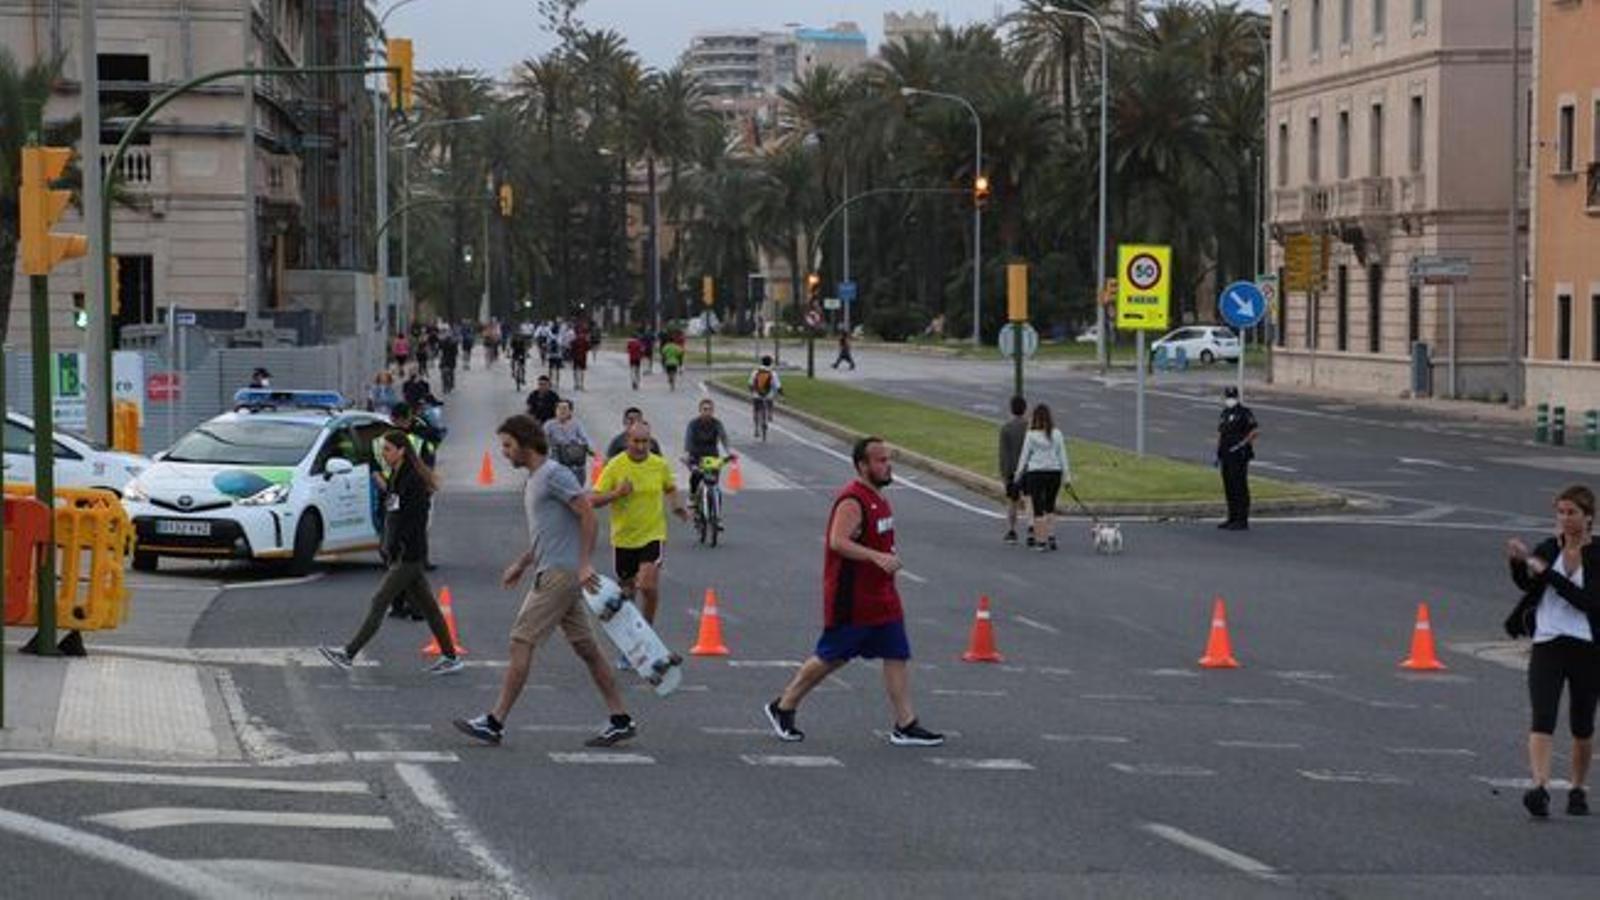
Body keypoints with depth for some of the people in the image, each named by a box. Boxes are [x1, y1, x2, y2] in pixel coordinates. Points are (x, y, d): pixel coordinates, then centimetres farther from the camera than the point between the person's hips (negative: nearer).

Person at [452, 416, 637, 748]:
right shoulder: (533, 481, 19)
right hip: (550, 572, 10)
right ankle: (621, 720, 9)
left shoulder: (554, 475, -11)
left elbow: (588, 517, -16)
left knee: (522, 642, -9)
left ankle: (495, 722, -9)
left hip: (559, 574, -10)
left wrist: (584, 564, -20)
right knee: (586, 647, 8)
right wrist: (521, 564, 23)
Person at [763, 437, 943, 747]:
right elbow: (838, 541, -30)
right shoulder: (852, 501, -19)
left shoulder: (877, 497, 12)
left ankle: (906, 726, 2)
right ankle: (783, 708, 19)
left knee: (897, 656, 2)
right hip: (851, 600, -9)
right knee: (831, 658, 2)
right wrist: (877, 557, -37)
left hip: (880, 597, 9)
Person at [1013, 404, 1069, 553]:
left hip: (1035, 473, -3)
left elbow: (1024, 455, -2)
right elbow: (1062, 455, 4)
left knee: (1038, 508, 3)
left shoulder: (1031, 435, -8)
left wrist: (1019, 473, 8)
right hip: (1054, 472, 3)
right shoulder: (1057, 434, 0)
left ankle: (1040, 540, 2)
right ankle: (1051, 537, 11)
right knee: (1050, 507, 18)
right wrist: (1066, 473, 10)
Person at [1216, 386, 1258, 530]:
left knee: (1240, 487, -8)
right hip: (1226, 456, 8)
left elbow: (1255, 431, -14)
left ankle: (1243, 521, -7)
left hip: (1239, 457, -8)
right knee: (1229, 487, 10)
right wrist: (1218, 452, 17)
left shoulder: (1244, 413, -8)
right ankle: (1232, 519, 16)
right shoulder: (1225, 413, 16)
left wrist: (1242, 444, -18)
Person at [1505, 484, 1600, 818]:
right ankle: (1540, 788, -26)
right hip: (1547, 644, 1)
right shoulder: (1548, 548, 7)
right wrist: (1519, 562, -20)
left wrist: (1548, 573, -19)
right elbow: (1525, 584, 0)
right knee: (1543, 718, -16)